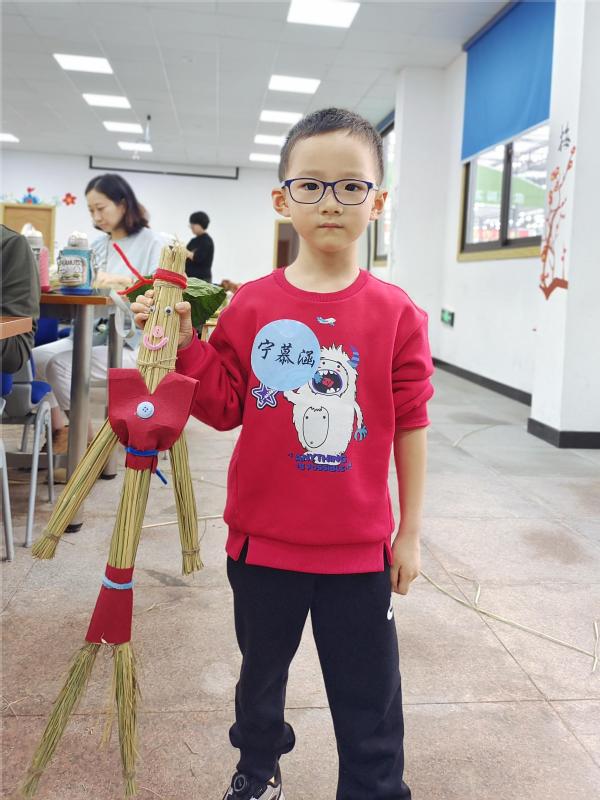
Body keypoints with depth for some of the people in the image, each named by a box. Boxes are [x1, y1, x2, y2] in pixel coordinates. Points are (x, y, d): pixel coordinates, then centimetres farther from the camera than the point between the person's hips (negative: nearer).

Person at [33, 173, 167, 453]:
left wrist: (124, 280, -25)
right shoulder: (97, 245, 16)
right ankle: (58, 430, -6)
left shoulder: (153, 243, -3)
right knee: (36, 357, -14)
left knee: (62, 365, -25)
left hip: (131, 340, -7)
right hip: (94, 334, 7)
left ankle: (84, 440, -10)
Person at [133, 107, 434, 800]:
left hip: (358, 547, -2)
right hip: (263, 538, 2)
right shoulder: (250, 306, -5)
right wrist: (184, 346, -16)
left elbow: (410, 425, -3)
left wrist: (410, 532, 2)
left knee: (369, 697, 11)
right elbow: (225, 408, -1)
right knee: (260, 671, 25)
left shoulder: (396, 314, -8)